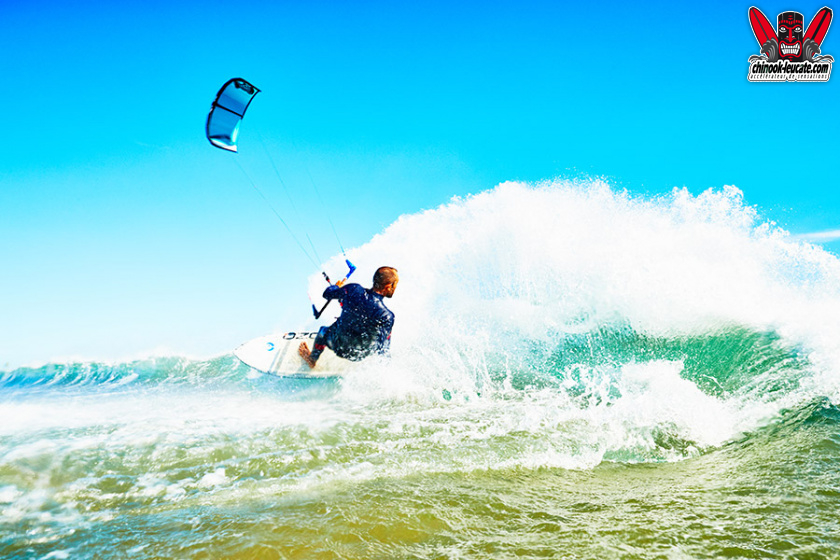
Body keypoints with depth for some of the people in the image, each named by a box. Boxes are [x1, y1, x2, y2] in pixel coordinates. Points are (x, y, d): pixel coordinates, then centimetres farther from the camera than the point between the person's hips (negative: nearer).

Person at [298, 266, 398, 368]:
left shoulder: (353, 289, -20)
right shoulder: (387, 316, -29)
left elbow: (327, 294, 0)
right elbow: (383, 348, -20)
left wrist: (337, 286, 22)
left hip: (338, 346, 2)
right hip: (360, 355, -2)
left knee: (323, 331, 36)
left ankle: (312, 359, 62)